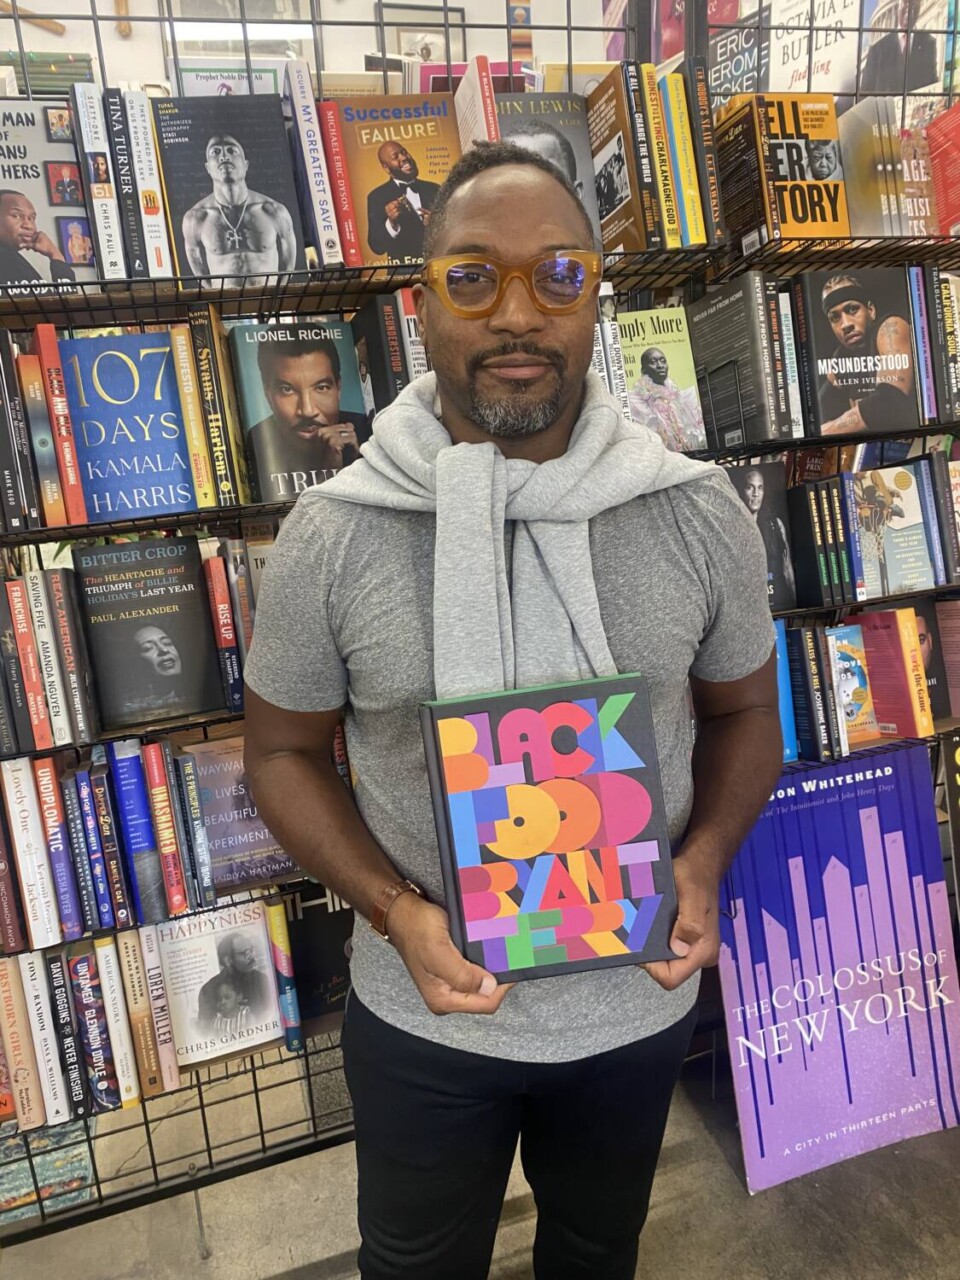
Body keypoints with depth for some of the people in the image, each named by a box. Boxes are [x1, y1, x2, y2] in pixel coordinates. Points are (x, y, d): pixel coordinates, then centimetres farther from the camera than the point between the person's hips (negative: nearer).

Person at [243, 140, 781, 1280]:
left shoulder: (698, 514, -13)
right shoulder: (331, 535, -18)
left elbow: (743, 711, 1)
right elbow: (283, 750, -7)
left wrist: (703, 863, -16)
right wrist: (395, 911, -20)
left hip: (638, 1002, 2)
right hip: (423, 1014, 0)